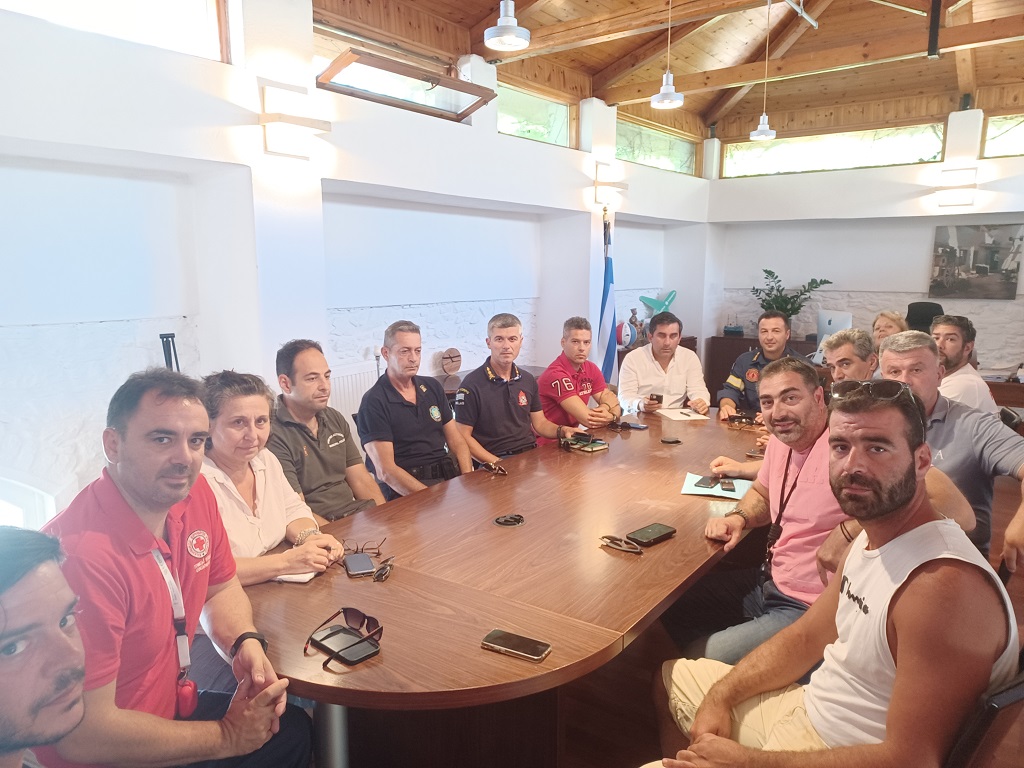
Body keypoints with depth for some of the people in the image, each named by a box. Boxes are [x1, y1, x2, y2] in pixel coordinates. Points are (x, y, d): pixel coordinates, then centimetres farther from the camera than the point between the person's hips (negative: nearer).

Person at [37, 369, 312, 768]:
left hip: (172, 705, 7)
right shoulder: (83, 554, -32)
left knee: (295, 727, 16)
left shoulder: (193, 492, -10)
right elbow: (83, 736, -27)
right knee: (288, 734, -3)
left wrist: (246, 642, -14)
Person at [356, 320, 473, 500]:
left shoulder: (433, 387, 14)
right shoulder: (374, 402, -6)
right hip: (404, 490, -6)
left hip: (449, 475, 7)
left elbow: (456, 441, 13)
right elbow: (385, 470, -13)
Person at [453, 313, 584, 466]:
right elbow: (464, 436, -6)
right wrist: (496, 463, -16)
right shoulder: (472, 384, -6)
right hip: (493, 461, -5)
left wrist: (561, 430, -1)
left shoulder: (528, 380, 13)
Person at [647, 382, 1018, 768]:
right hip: (807, 707, 8)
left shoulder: (944, 583, -31)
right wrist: (719, 697, -3)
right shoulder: (870, 540, 0)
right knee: (671, 678, 21)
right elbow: (805, 637, 9)